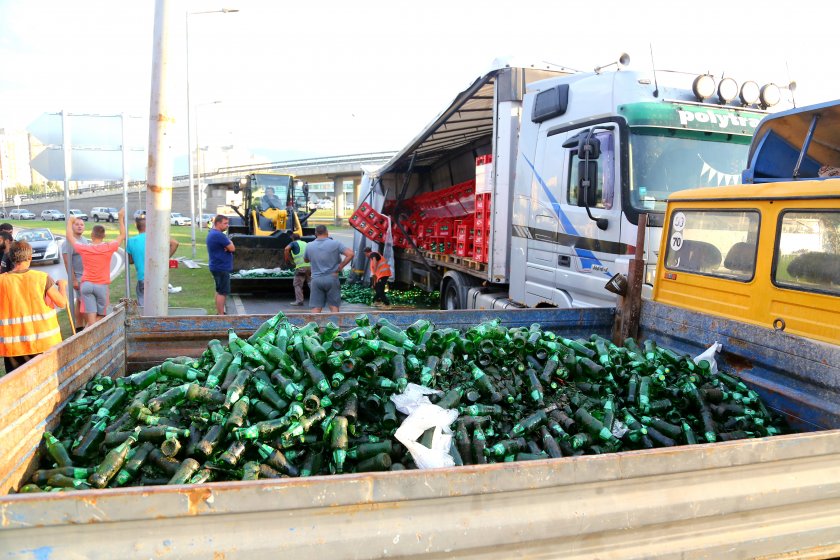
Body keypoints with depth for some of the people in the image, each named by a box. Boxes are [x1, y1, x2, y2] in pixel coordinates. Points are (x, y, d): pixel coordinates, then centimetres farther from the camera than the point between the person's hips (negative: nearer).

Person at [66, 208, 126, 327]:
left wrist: (70, 221, 31)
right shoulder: (109, 247, -5)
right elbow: (122, 235, 11)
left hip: (86, 284, 2)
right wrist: (121, 217, 19)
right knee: (100, 316, 8)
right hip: (102, 285, -2)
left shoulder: (84, 248, 0)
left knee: (91, 316, -2)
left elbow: (69, 236, 17)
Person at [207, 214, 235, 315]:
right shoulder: (219, 235, -20)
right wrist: (230, 242, 2)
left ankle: (219, 312, 24)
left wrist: (227, 245, -9)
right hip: (222, 268, -11)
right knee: (223, 292, -6)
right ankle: (221, 315, -4)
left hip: (217, 267, 11)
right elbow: (232, 248, -17)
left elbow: (228, 247, 13)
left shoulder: (211, 233, 14)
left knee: (219, 291, 17)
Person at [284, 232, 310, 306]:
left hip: (301, 267, -5)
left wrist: (287, 259, 0)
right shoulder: (305, 243, 24)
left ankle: (299, 301, 5)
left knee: (297, 284, 6)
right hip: (310, 265, 5)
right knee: (311, 283, 11)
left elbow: (286, 249, -12)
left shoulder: (294, 243, 7)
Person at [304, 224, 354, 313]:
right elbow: (350, 254, -11)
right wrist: (339, 267, -6)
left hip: (316, 280, 2)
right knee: (334, 307, 6)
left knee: (316, 308, 4)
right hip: (332, 278, -2)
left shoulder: (309, 246, 4)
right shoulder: (335, 244, -4)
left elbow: (306, 260, 21)